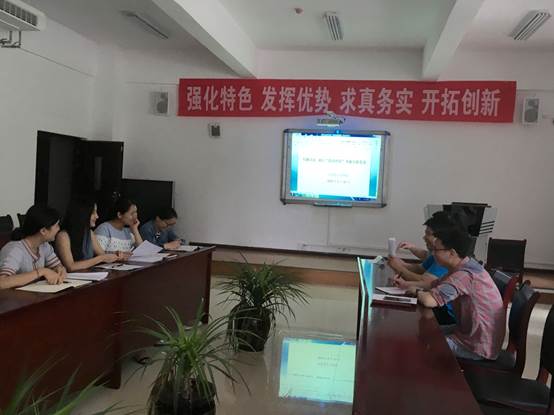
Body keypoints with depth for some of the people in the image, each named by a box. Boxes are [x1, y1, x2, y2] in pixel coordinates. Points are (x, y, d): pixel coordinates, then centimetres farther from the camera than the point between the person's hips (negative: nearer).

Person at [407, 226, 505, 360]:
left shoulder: (464, 275, -30)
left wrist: (417, 291, -16)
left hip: (479, 346, -9)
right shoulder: (464, 266, 1)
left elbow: (429, 300, -39)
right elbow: (436, 285, 12)